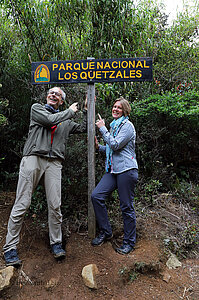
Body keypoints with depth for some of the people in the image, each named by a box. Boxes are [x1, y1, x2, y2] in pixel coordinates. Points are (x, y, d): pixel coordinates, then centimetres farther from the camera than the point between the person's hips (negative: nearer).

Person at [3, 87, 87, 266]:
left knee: (55, 206, -1)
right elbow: (49, 120, -3)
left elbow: (84, 129, 27)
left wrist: (86, 110, 24)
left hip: (54, 163, 3)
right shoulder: (37, 108, 16)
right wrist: (70, 111, 8)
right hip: (32, 158, -2)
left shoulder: (66, 121, 25)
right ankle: (10, 248, 6)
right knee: (22, 204, -4)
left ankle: (56, 243, 15)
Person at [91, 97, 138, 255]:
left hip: (126, 170, -8)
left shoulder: (127, 126, -5)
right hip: (113, 170, 8)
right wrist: (98, 146, 10)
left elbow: (115, 145, -17)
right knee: (96, 196, -3)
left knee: (127, 207, -1)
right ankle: (105, 232, 14)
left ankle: (129, 242, 17)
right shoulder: (114, 126, 21)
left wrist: (103, 128, -9)